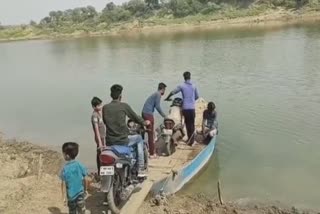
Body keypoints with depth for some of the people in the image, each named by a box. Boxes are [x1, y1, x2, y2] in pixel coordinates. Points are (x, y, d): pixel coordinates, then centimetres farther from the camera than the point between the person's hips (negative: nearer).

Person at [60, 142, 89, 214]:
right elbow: (85, 179, -3)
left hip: (70, 194, 0)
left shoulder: (65, 168, -14)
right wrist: (85, 189, 13)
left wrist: (64, 196, -2)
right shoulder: (80, 165, -9)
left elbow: (63, 184, -11)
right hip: (80, 193, 0)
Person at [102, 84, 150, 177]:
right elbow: (135, 117, 4)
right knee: (139, 138, 23)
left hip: (109, 142, 4)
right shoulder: (124, 106, -8)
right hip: (122, 141, -3)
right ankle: (141, 169, 20)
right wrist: (144, 122, 25)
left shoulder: (105, 107, 1)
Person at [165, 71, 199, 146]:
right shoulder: (194, 86, 2)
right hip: (192, 108, 1)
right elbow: (197, 96, 11)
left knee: (187, 124, 11)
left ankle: (190, 139, 17)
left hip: (185, 108, -1)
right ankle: (191, 140, 14)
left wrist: (167, 98, 19)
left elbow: (172, 93, 2)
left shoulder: (181, 86, -4)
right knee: (192, 124, 10)